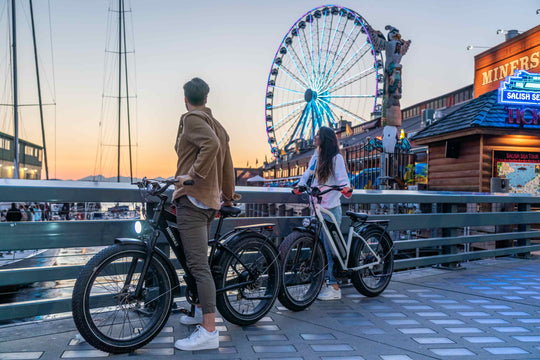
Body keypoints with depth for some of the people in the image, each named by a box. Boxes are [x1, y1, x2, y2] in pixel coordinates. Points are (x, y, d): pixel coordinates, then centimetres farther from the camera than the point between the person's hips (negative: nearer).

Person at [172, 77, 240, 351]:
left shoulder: (191, 119, -6)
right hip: (211, 201, 9)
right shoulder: (217, 126, 19)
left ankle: (209, 331, -10)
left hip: (192, 198, -9)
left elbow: (211, 144, -27)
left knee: (198, 265, -11)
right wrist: (229, 195, 32)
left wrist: (193, 174, -21)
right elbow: (227, 165, 22)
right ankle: (202, 311, 32)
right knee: (200, 261, 19)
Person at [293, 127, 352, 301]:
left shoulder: (336, 158, -7)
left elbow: (342, 178, -14)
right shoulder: (315, 156, 14)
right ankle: (325, 282, 24)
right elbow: (308, 174, 16)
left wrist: (346, 188, -32)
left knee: (330, 246, -5)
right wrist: (300, 186, 1)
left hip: (330, 208, -7)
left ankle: (334, 288, 3)